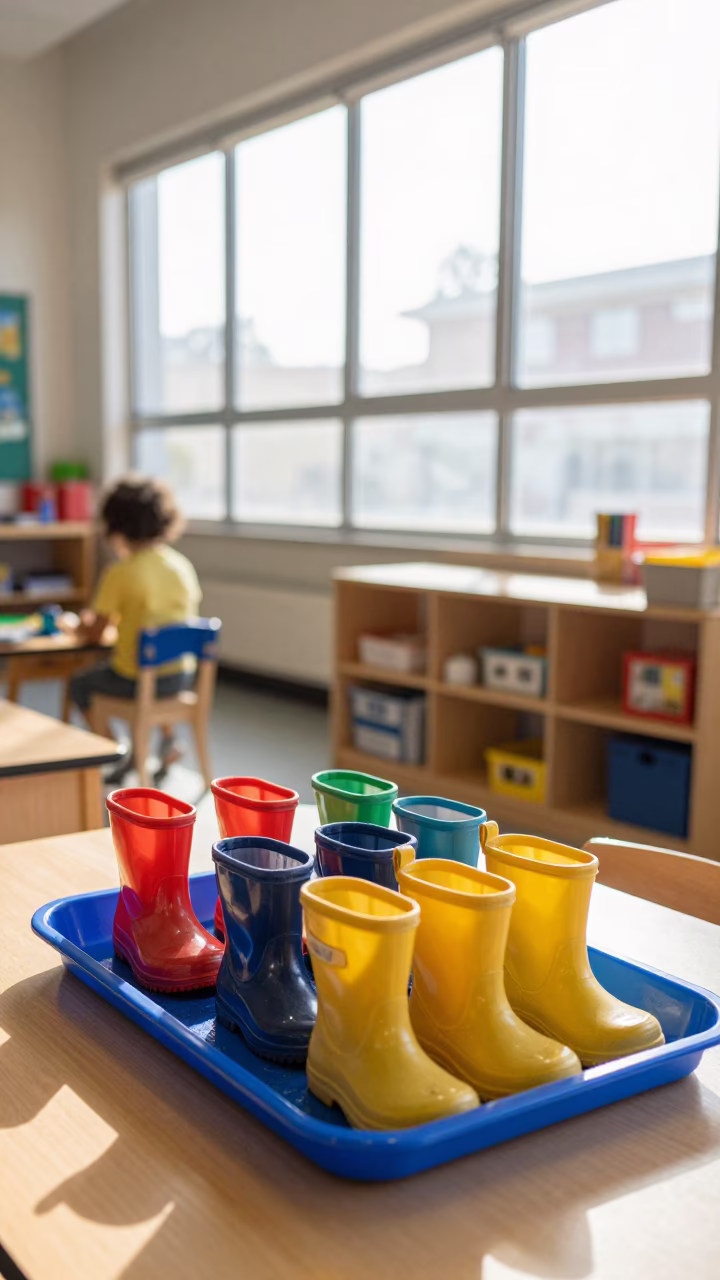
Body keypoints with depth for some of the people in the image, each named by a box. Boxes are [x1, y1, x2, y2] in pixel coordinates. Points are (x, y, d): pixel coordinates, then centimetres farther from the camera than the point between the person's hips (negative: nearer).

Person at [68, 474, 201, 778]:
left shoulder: (119, 573, -17)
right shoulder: (182, 565, -2)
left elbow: (95, 632, -9)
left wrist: (84, 623, 16)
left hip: (135, 680, -5)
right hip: (181, 676, 5)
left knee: (79, 683, 24)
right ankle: (166, 742, 36)